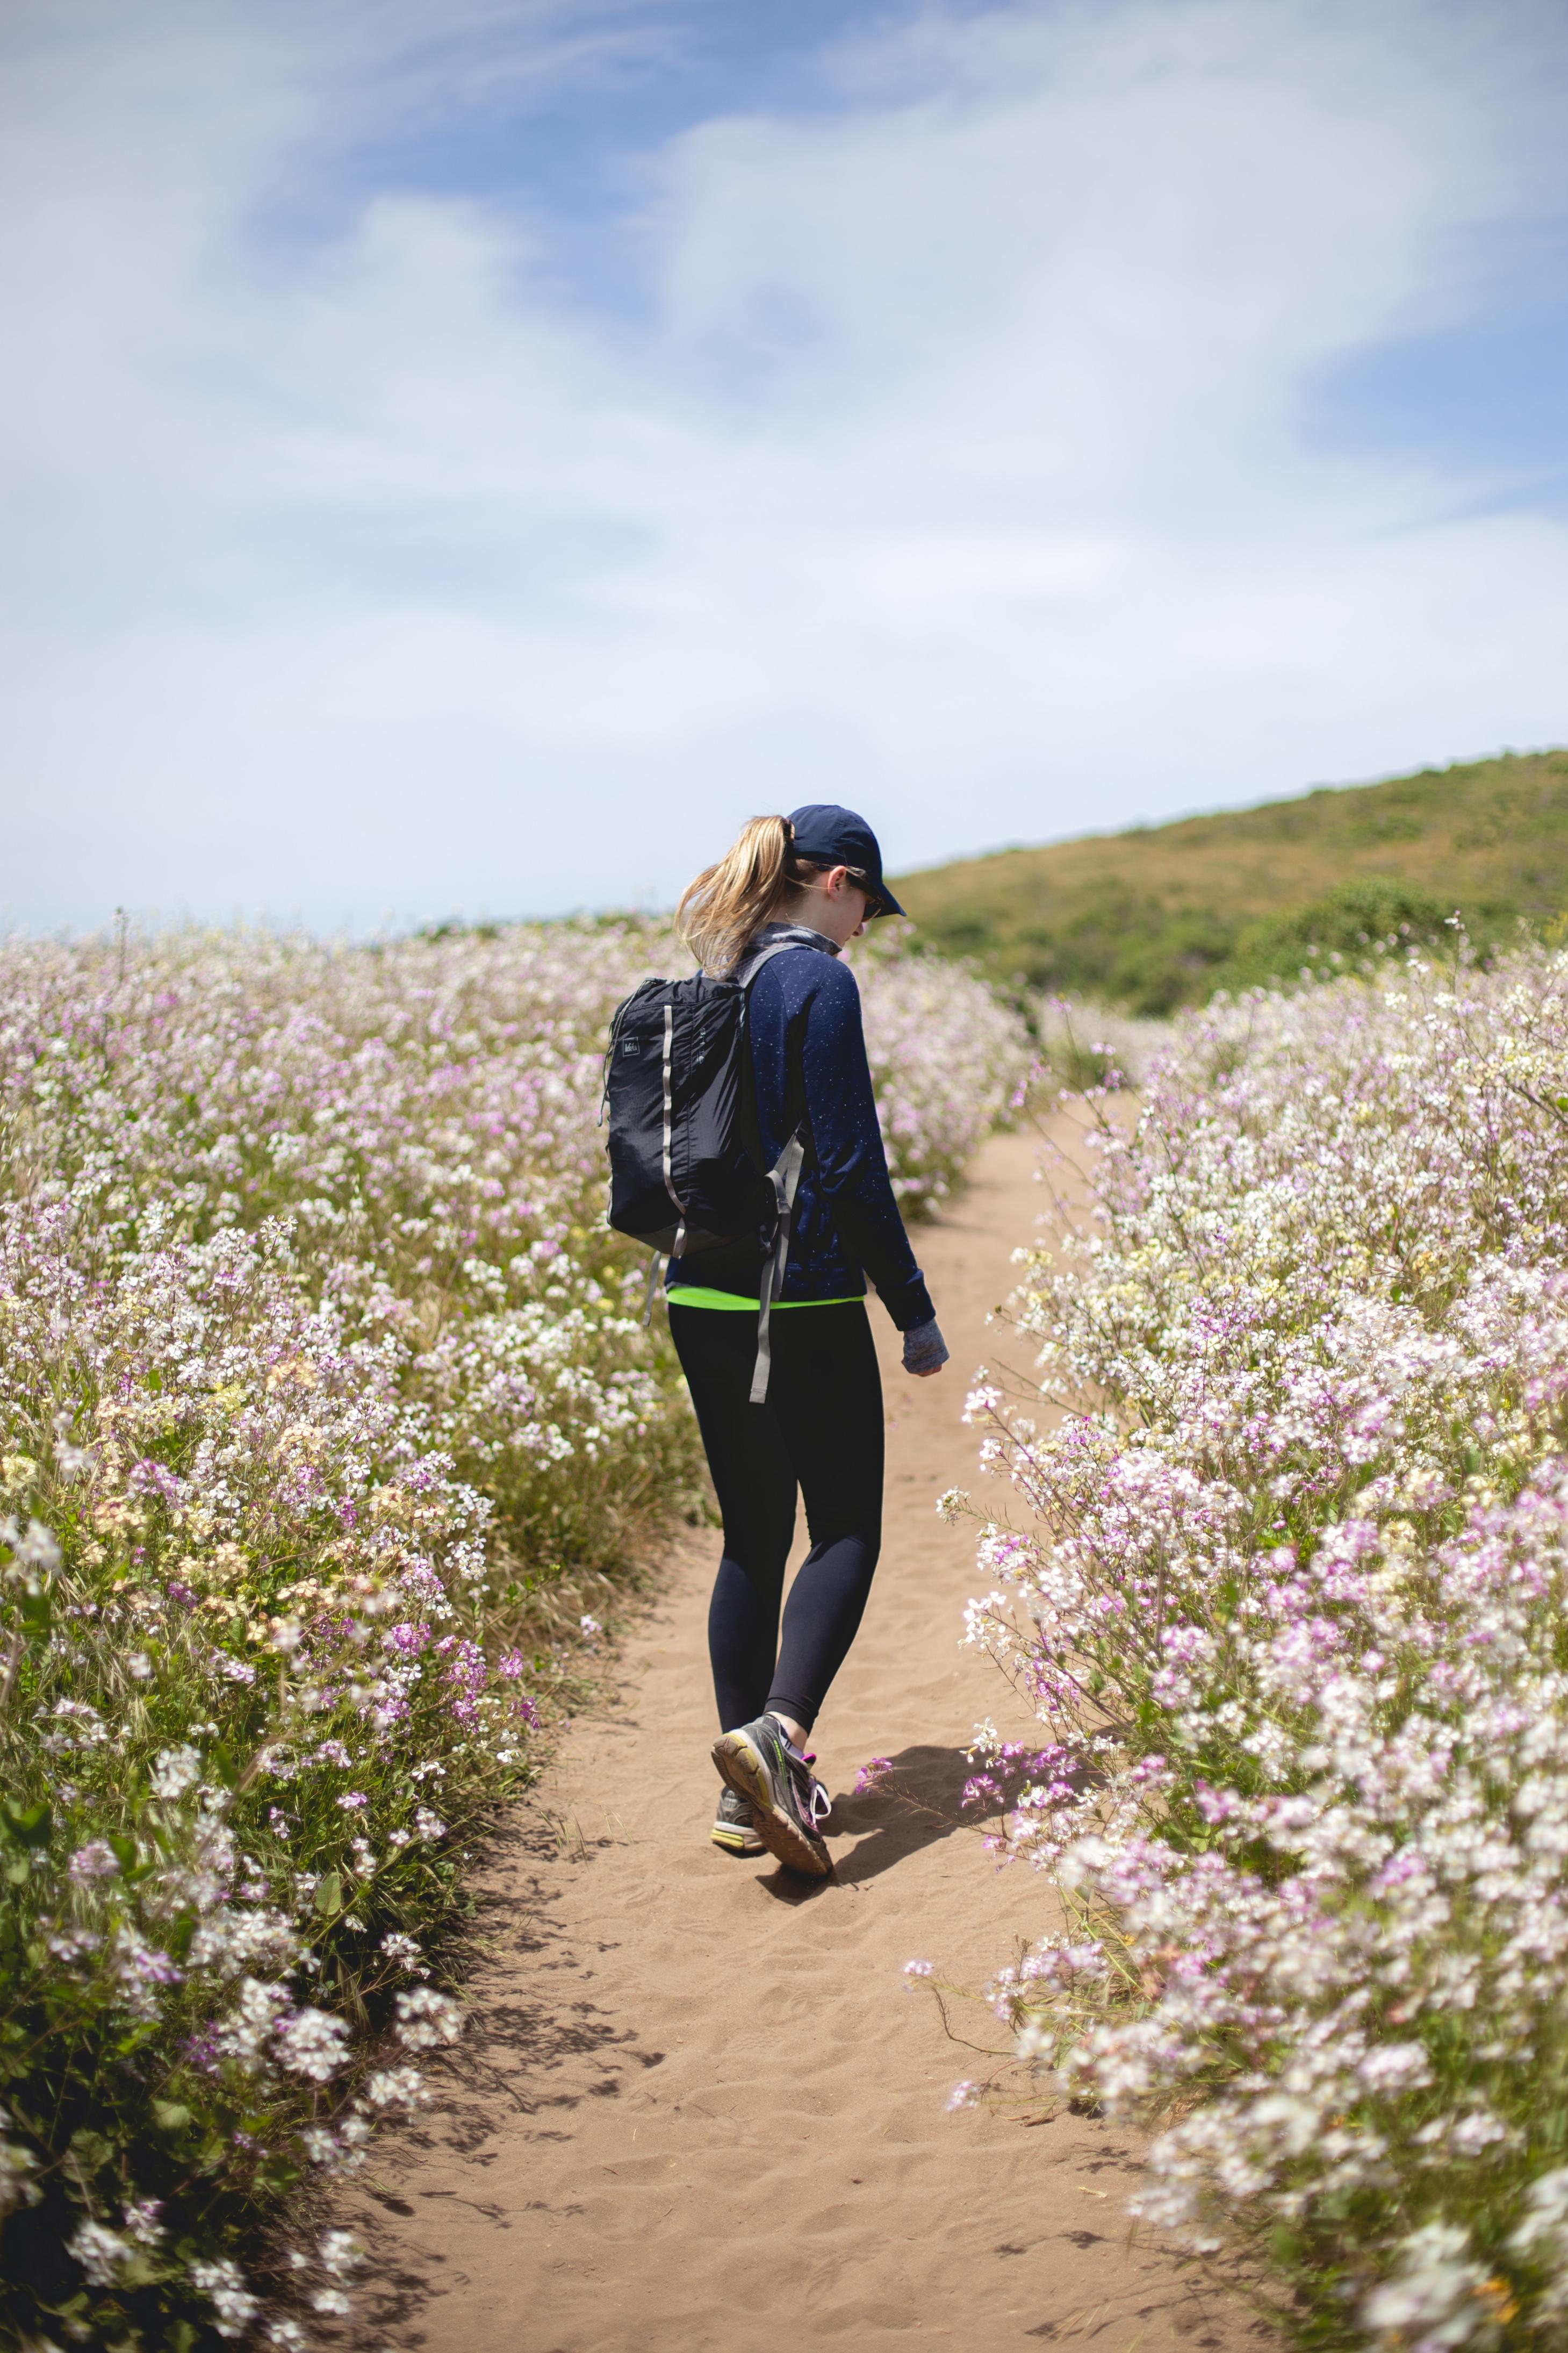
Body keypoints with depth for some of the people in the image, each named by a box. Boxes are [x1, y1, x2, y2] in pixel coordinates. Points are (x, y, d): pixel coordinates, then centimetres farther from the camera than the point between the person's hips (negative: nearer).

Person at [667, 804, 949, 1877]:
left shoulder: (709, 984, 12)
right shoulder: (819, 983, -11)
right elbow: (850, 1163, -14)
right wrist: (916, 1311, -8)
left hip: (700, 1298, 7)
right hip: (801, 1299, -7)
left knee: (754, 1537, 13)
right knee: (846, 1532, 2)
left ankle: (750, 1792, 14)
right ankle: (775, 1730, -19)